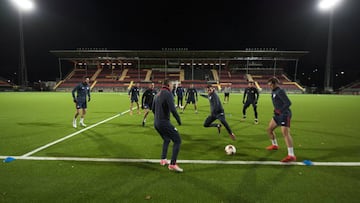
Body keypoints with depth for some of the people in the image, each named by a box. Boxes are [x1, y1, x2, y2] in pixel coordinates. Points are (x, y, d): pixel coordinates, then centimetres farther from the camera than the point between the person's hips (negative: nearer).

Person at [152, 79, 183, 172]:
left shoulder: (157, 94, 12)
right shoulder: (168, 94, -14)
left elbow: (153, 109, 20)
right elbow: (172, 109, -23)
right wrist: (179, 120, -9)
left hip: (156, 123, 9)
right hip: (164, 123, -9)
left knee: (166, 140, 28)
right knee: (177, 141, 0)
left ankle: (163, 159, 31)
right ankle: (172, 164, -2)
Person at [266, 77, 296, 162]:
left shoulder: (280, 92, -17)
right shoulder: (273, 92, 13)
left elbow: (288, 103, -23)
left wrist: (280, 110, -20)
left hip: (284, 114, -10)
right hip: (278, 114, 10)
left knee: (285, 133, -18)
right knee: (269, 129, 14)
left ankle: (291, 155, -18)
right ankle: (275, 145, 35)